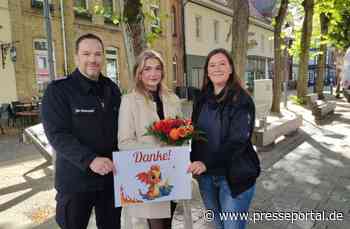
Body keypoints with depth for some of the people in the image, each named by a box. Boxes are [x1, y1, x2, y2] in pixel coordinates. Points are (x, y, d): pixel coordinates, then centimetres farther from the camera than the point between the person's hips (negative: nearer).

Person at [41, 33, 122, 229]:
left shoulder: (112, 89, 7)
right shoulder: (58, 90, -8)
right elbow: (57, 134, -17)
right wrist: (90, 160, -28)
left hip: (111, 177, 5)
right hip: (76, 180, -4)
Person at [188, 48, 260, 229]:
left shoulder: (241, 100, -12)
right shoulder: (201, 99, 5)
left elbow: (237, 141, -19)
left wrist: (207, 163, -26)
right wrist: (194, 163, -3)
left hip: (234, 176, -5)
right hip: (205, 175, 5)